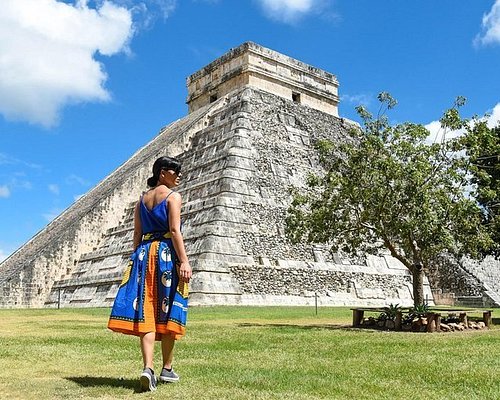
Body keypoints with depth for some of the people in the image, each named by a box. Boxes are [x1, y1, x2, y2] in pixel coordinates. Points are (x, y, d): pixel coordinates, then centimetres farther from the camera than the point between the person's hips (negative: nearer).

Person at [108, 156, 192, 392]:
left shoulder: (142, 199, 17)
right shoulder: (173, 196, -2)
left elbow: (137, 234, 15)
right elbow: (175, 230, -12)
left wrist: (136, 259, 18)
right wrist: (184, 261, -16)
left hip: (144, 253, 5)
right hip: (168, 254, -5)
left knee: (146, 313, -2)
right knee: (168, 313, 3)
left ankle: (148, 368, -14)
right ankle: (167, 369, 10)